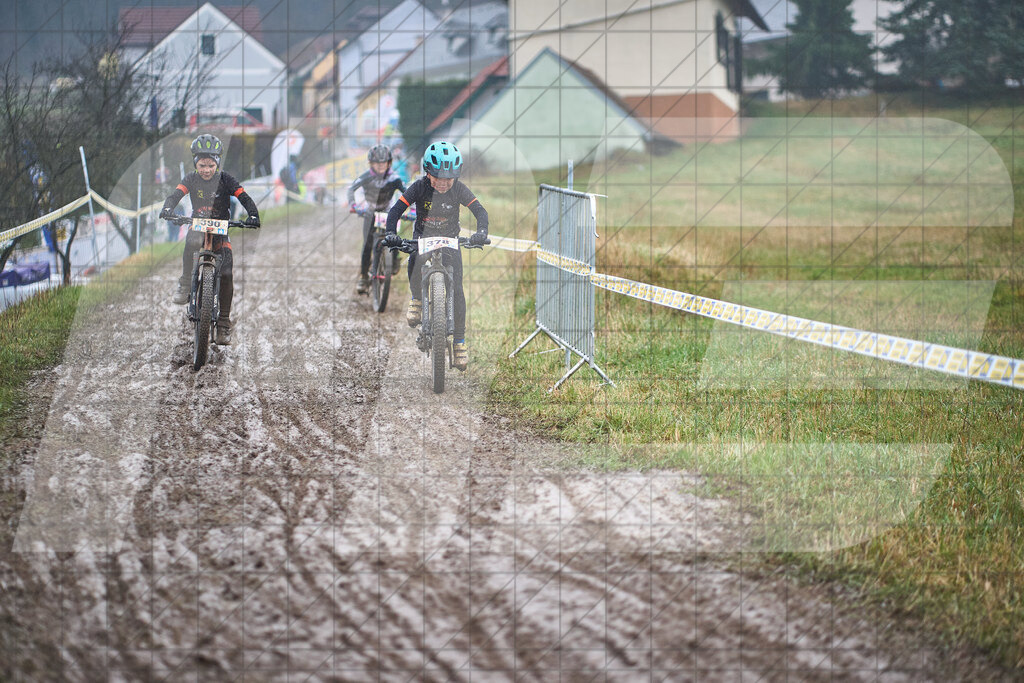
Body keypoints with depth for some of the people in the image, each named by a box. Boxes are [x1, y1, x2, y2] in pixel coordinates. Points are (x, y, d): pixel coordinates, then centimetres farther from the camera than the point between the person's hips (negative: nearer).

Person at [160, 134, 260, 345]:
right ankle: (185, 285, -22)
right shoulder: (191, 179, -1)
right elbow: (176, 194, -13)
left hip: (220, 229, 0)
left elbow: (244, 198, -13)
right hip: (197, 225, 0)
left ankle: (224, 323, -11)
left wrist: (253, 215, -32)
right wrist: (167, 208, -35)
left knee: (226, 273, -16)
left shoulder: (225, 180, -6)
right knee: (192, 241, -38)